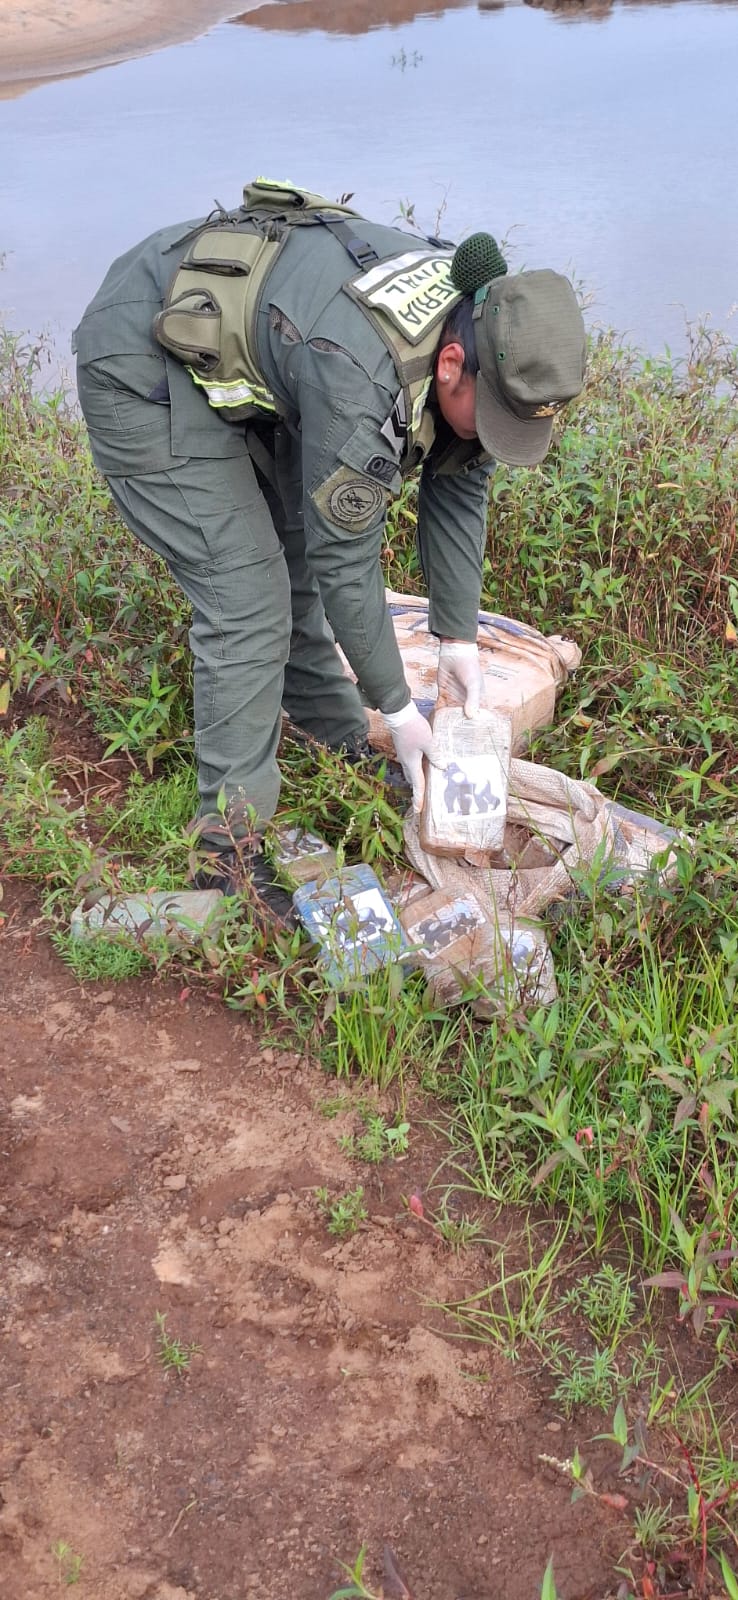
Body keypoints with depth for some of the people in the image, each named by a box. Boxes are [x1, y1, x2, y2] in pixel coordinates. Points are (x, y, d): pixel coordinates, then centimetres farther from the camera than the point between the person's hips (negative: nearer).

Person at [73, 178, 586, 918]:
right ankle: (232, 839, -2)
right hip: (143, 365, -8)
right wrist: (399, 710, -15)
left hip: (235, 358, 9)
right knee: (247, 597, -13)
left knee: (302, 556, 13)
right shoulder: (360, 374, -37)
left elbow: (456, 489, 0)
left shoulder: (484, 321, -11)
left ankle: (341, 745, 33)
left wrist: (459, 640, 2)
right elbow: (348, 560, -27)